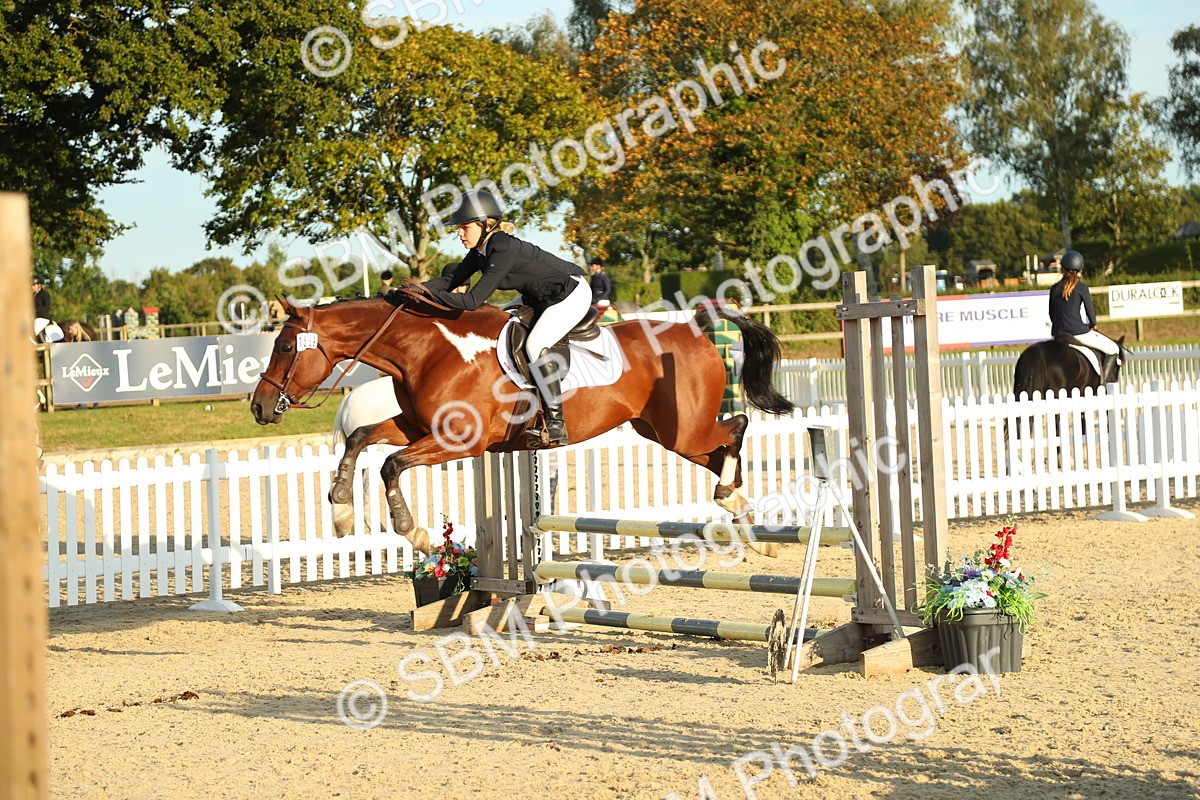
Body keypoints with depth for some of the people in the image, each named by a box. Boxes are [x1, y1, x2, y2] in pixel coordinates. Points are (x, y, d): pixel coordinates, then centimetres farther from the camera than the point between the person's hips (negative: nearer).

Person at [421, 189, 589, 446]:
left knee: (536, 345, -28)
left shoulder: (504, 251, -30)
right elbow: (451, 280, 5)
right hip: (540, 297, 11)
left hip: (572, 294, -11)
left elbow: (472, 301, -33)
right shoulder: (481, 250, -1)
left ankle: (556, 424, -25)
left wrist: (426, 294, -31)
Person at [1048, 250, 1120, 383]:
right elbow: (1089, 309, -1)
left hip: (1058, 334, 6)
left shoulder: (1054, 288, 8)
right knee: (1113, 349, 5)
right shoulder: (1081, 287, -6)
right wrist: (1093, 325, 18)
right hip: (1078, 332, -6)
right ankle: (1103, 380, -6)